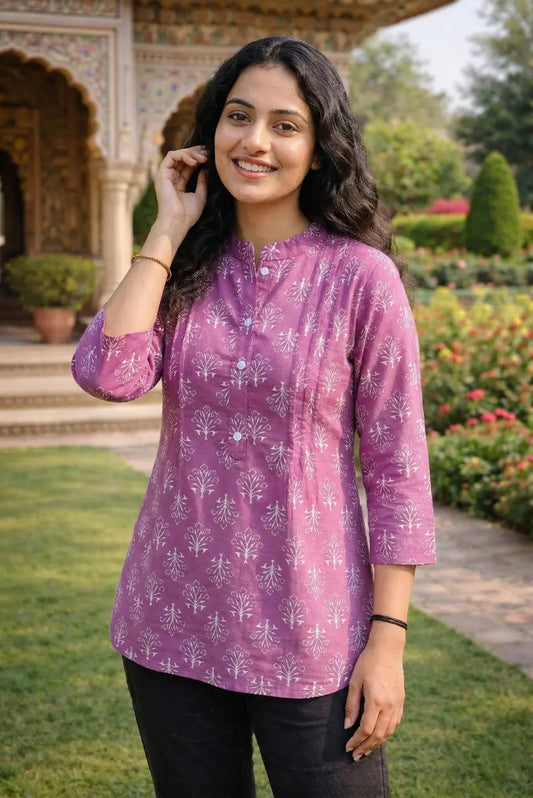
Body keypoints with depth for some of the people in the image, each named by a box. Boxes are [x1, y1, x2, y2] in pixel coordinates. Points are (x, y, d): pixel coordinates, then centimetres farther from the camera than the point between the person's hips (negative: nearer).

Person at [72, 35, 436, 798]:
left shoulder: (362, 278, -9)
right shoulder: (185, 270, 2)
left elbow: (396, 468, -7)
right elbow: (107, 374, -16)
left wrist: (388, 639, -10)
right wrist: (170, 229, -9)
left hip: (308, 641, -3)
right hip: (173, 623, 4)